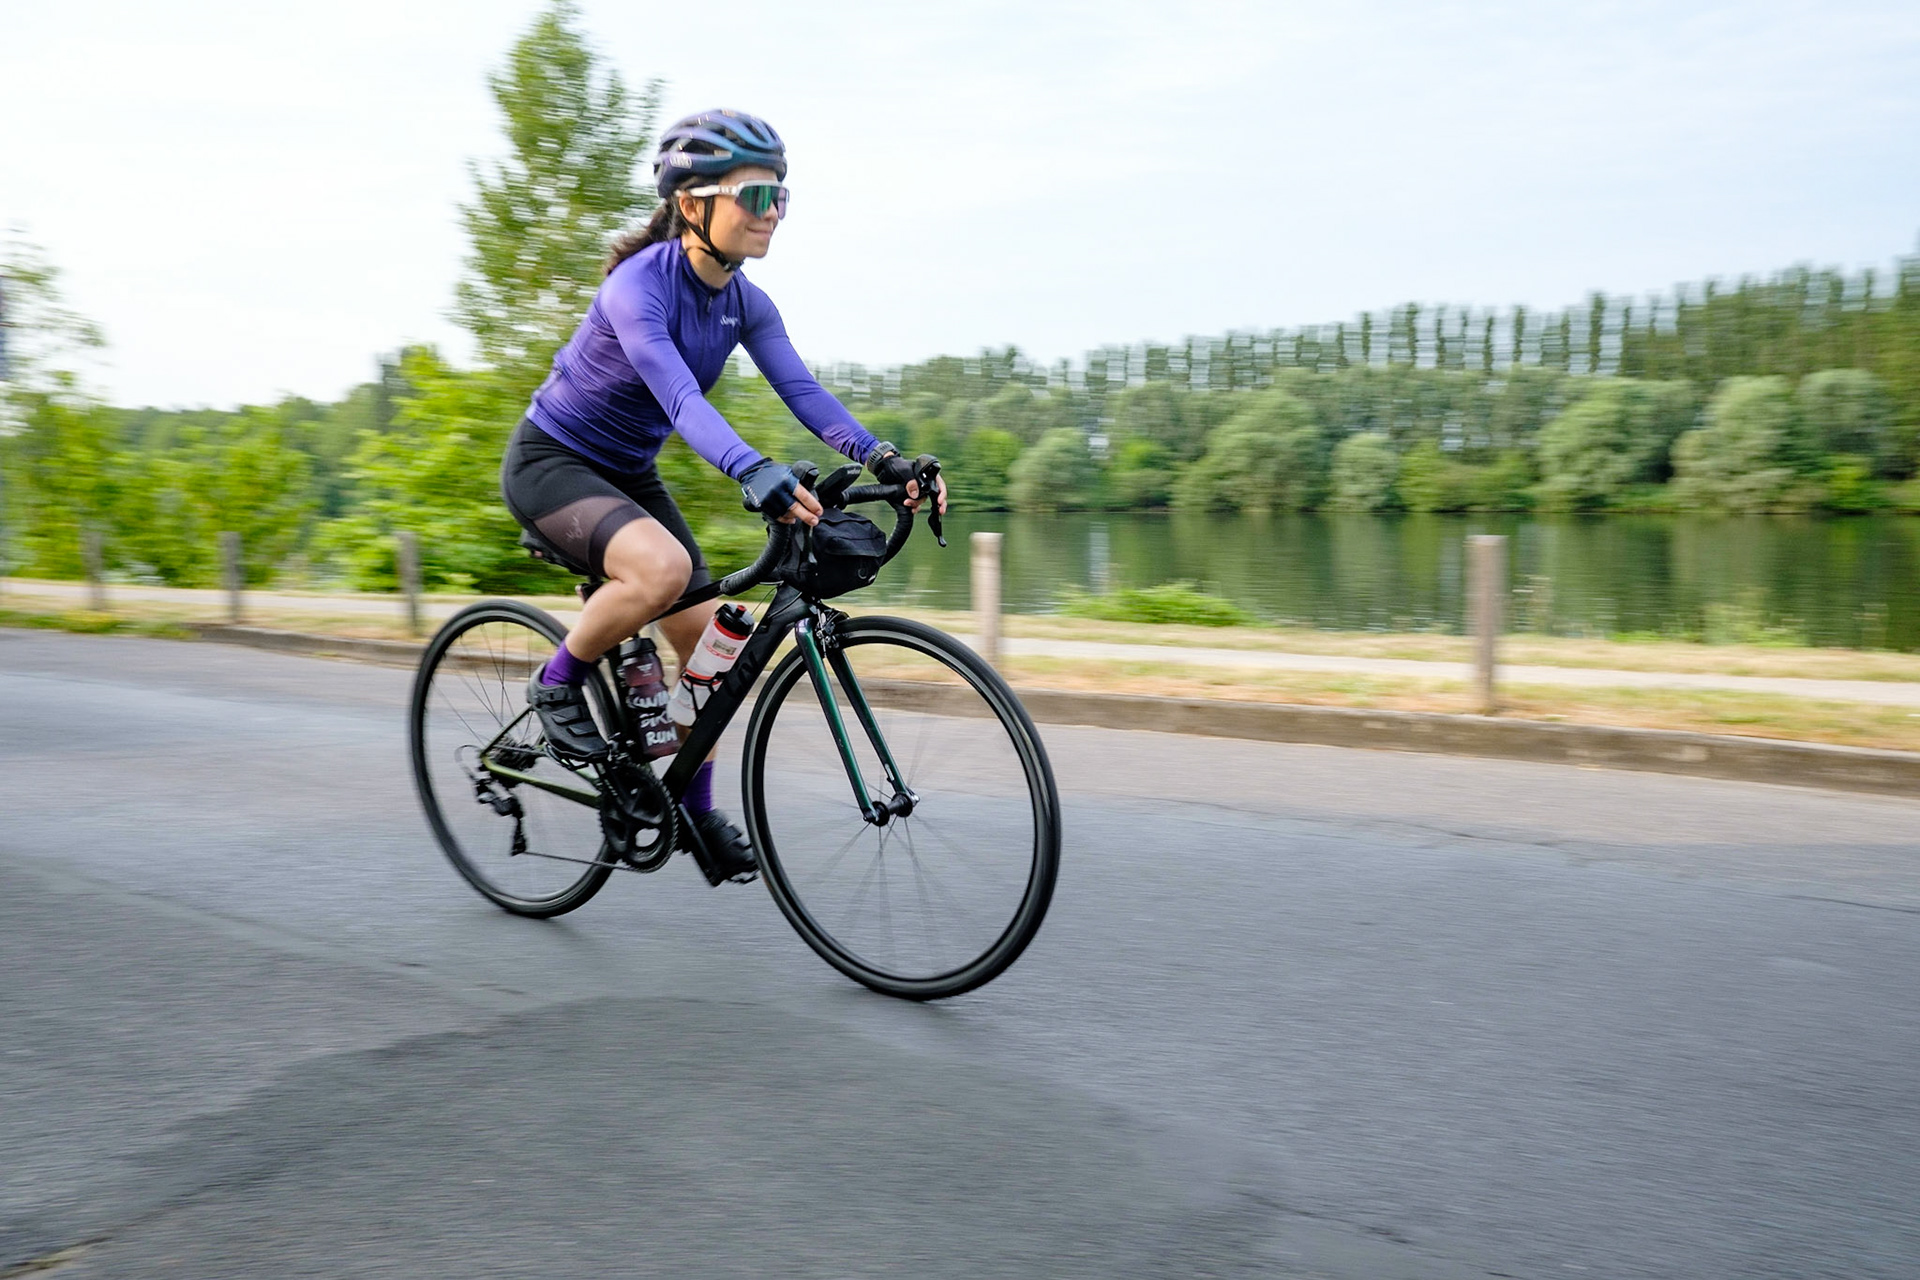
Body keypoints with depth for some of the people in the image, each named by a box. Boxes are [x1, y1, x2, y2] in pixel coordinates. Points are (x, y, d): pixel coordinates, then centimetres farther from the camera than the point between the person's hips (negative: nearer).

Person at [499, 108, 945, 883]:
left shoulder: (746, 304, -4)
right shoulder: (638, 285, -26)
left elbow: (804, 392, -15)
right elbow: (679, 397, -41)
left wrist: (885, 460, -31)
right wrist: (756, 473, -58)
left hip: (628, 472, 7)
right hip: (550, 461, -7)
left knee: (710, 639, 0)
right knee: (662, 568, -36)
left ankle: (696, 809, 18)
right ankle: (557, 685, -9)